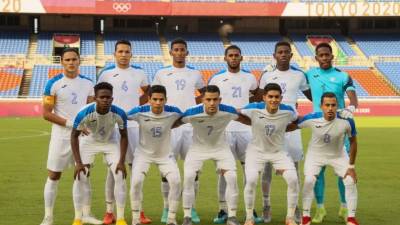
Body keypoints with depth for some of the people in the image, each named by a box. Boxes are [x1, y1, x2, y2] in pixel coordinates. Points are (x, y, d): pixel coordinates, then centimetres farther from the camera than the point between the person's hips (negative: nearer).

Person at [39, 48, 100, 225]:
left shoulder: (87, 83, 5)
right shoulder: (53, 84, -8)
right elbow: (46, 113, -10)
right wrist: (70, 123, -17)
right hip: (61, 136, -4)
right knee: (54, 176, 1)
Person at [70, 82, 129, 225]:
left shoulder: (119, 113, -29)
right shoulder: (84, 113, -33)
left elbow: (123, 136, -12)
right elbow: (74, 135, -18)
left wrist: (122, 161, -16)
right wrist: (78, 162, -22)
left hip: (111, 142, 1)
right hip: (89, 142, -1)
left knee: (120, 176, -9)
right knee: (80, 178, -9)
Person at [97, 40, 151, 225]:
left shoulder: (139, 73, 9)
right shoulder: (106, 74, 3)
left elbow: (148, 92, 24)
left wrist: (137, 103, 10)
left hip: (133, 126, 2)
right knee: (113, 168, 1)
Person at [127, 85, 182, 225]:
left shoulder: (173, 112, -19)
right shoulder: (139, 112, -23)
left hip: (165, 154, 1)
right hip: (143, 153, -1)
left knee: (176, 182, -14)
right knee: (136, 181, -19)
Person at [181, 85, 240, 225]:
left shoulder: (229, 112, -23)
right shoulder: (192, 113, -29)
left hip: (221, 148, 1)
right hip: (198, 148, -1)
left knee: (232, 177, -13)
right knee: (188, 177, -18)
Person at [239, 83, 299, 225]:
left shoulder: (288, 111, -16)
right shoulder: (254, 109, -20)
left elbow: (298, 121, 6)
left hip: (279, 152, 2)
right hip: (256, 151, -1)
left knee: (293, 179, -14)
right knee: (251, 180, -21)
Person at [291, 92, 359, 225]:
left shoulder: (347, 121, -27)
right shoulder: (311, 119, -29)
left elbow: (353, 142, -12)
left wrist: (351, 166, -10)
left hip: (338, 156, 1)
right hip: (315, 154, -1)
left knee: (350, 181, -8)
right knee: (309, 181, -19)